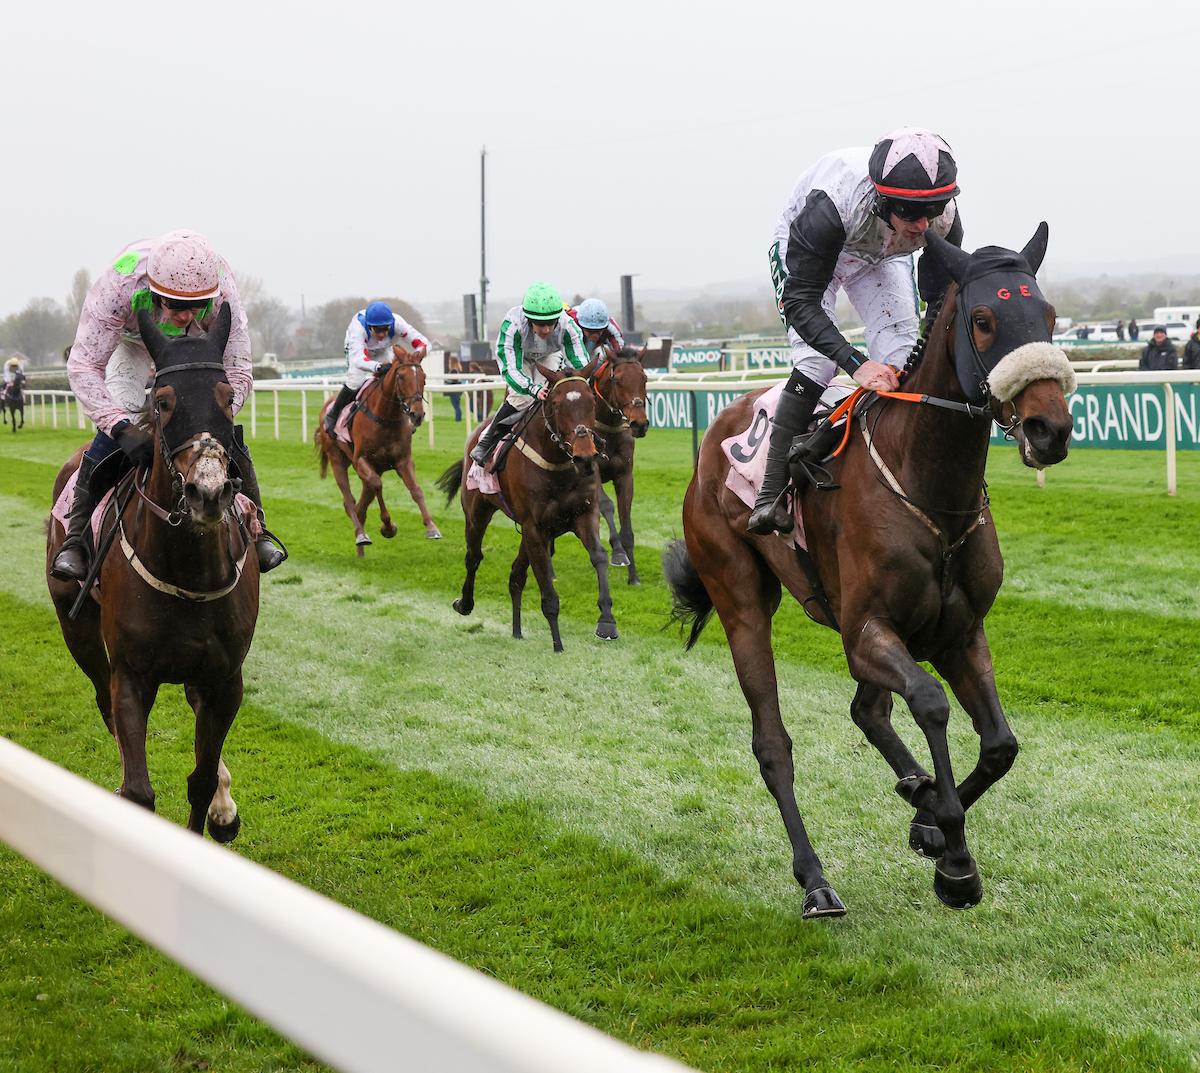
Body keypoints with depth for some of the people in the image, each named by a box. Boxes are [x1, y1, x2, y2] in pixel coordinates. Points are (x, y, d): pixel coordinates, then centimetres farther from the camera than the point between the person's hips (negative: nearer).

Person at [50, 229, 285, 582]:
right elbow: (83, 366, -39)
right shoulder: (120, 284, -43)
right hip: (130, 344, -1)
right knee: (113, 434, -19)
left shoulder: (222, 291, -39)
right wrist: (122, 427, -52)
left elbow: (239, 374, -32)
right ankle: (76, 538, -11)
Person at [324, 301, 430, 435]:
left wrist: (419, 351, -62)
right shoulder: (358, 327, -46)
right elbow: (358, 359, -57)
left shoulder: (396, 323, -38)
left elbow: (423, 343, -37)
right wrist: (378, 367, -76)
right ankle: (332, 415, 0)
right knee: (355, 381, -21)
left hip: (383, 352, 3)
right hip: (358, 350, -3)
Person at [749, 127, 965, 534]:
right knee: (816, 360, -21)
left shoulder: (943, 219, -33)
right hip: (802, 247, -4)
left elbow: (942, 299, -19)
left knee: (901, 355, -13)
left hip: (883, 256, 4)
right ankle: (771, 493, -20)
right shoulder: (829, 206, -46)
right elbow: (801, 301, -43)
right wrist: (856, 364, -56)